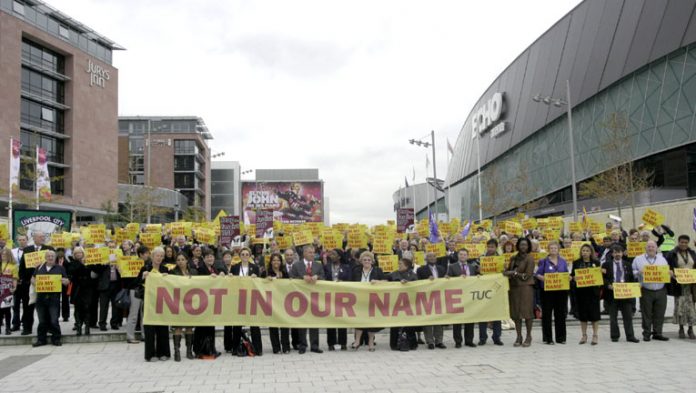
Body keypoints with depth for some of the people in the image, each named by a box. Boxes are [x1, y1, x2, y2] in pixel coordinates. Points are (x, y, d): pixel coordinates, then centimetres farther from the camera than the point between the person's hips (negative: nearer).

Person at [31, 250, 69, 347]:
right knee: (42, 320, 7)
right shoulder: (39, 268, 15)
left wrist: (63, 281, -15)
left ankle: (56, 339, 5)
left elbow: (67, 281, 7)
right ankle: (41, 339, 16)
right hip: (41, 296, 2)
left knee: (54, 320, -6)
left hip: (54, 297, -2)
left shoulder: (60, 268, 9)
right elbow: (32, 279, 17)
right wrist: (35, 282, -6)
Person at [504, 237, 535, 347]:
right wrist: (506, 272, -1)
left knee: (526, 311, -4)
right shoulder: (513, 258, 12)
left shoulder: (529, 259, -4)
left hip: (525, 287, -5)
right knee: (516, 313, 4)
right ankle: (519, 336, 12)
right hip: (514, 287, 5)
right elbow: (508, 270, 20)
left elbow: (527, 275, -8)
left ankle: (528, 336, 7)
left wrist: (514, 273, -12)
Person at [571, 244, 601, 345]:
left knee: (594, 313, 0)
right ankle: (584, 335, 16)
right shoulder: (576, 263, 6)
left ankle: (595, 335, 10)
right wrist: (574, 278, -15)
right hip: (580, 291, 1)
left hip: (593, 291, -1)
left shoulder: (596, 262, 3)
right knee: (582, 314, 5)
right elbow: (572, 276, 5)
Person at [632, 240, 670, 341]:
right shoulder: (638, 259, 5)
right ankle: (646, 334, 8)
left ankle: (657, 333, 14)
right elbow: (632, 272, 4)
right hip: (646, 291, -3)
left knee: (659, 314, 5)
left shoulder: (662, 259, 14)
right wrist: (638, 273, -16)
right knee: (646, 314, 1)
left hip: (661, 291, 3)